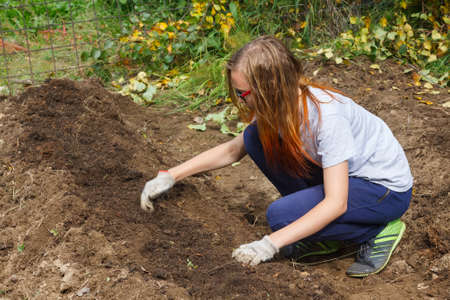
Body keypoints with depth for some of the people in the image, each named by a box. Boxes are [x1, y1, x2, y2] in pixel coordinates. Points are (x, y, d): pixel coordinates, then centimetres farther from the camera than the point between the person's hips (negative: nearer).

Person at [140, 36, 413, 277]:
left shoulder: (326, 114, -33)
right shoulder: (279, 107, -10)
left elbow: (336, 203, -33)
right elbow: (231, 150, 4)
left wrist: (271, 244, -36)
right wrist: (170, 176, -3)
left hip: (387, 188, -7)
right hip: (342, 173, 8)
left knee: (281, 215, -26)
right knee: (256, 138, -9)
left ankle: (379, 232, -5)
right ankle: (322, 232, 1)